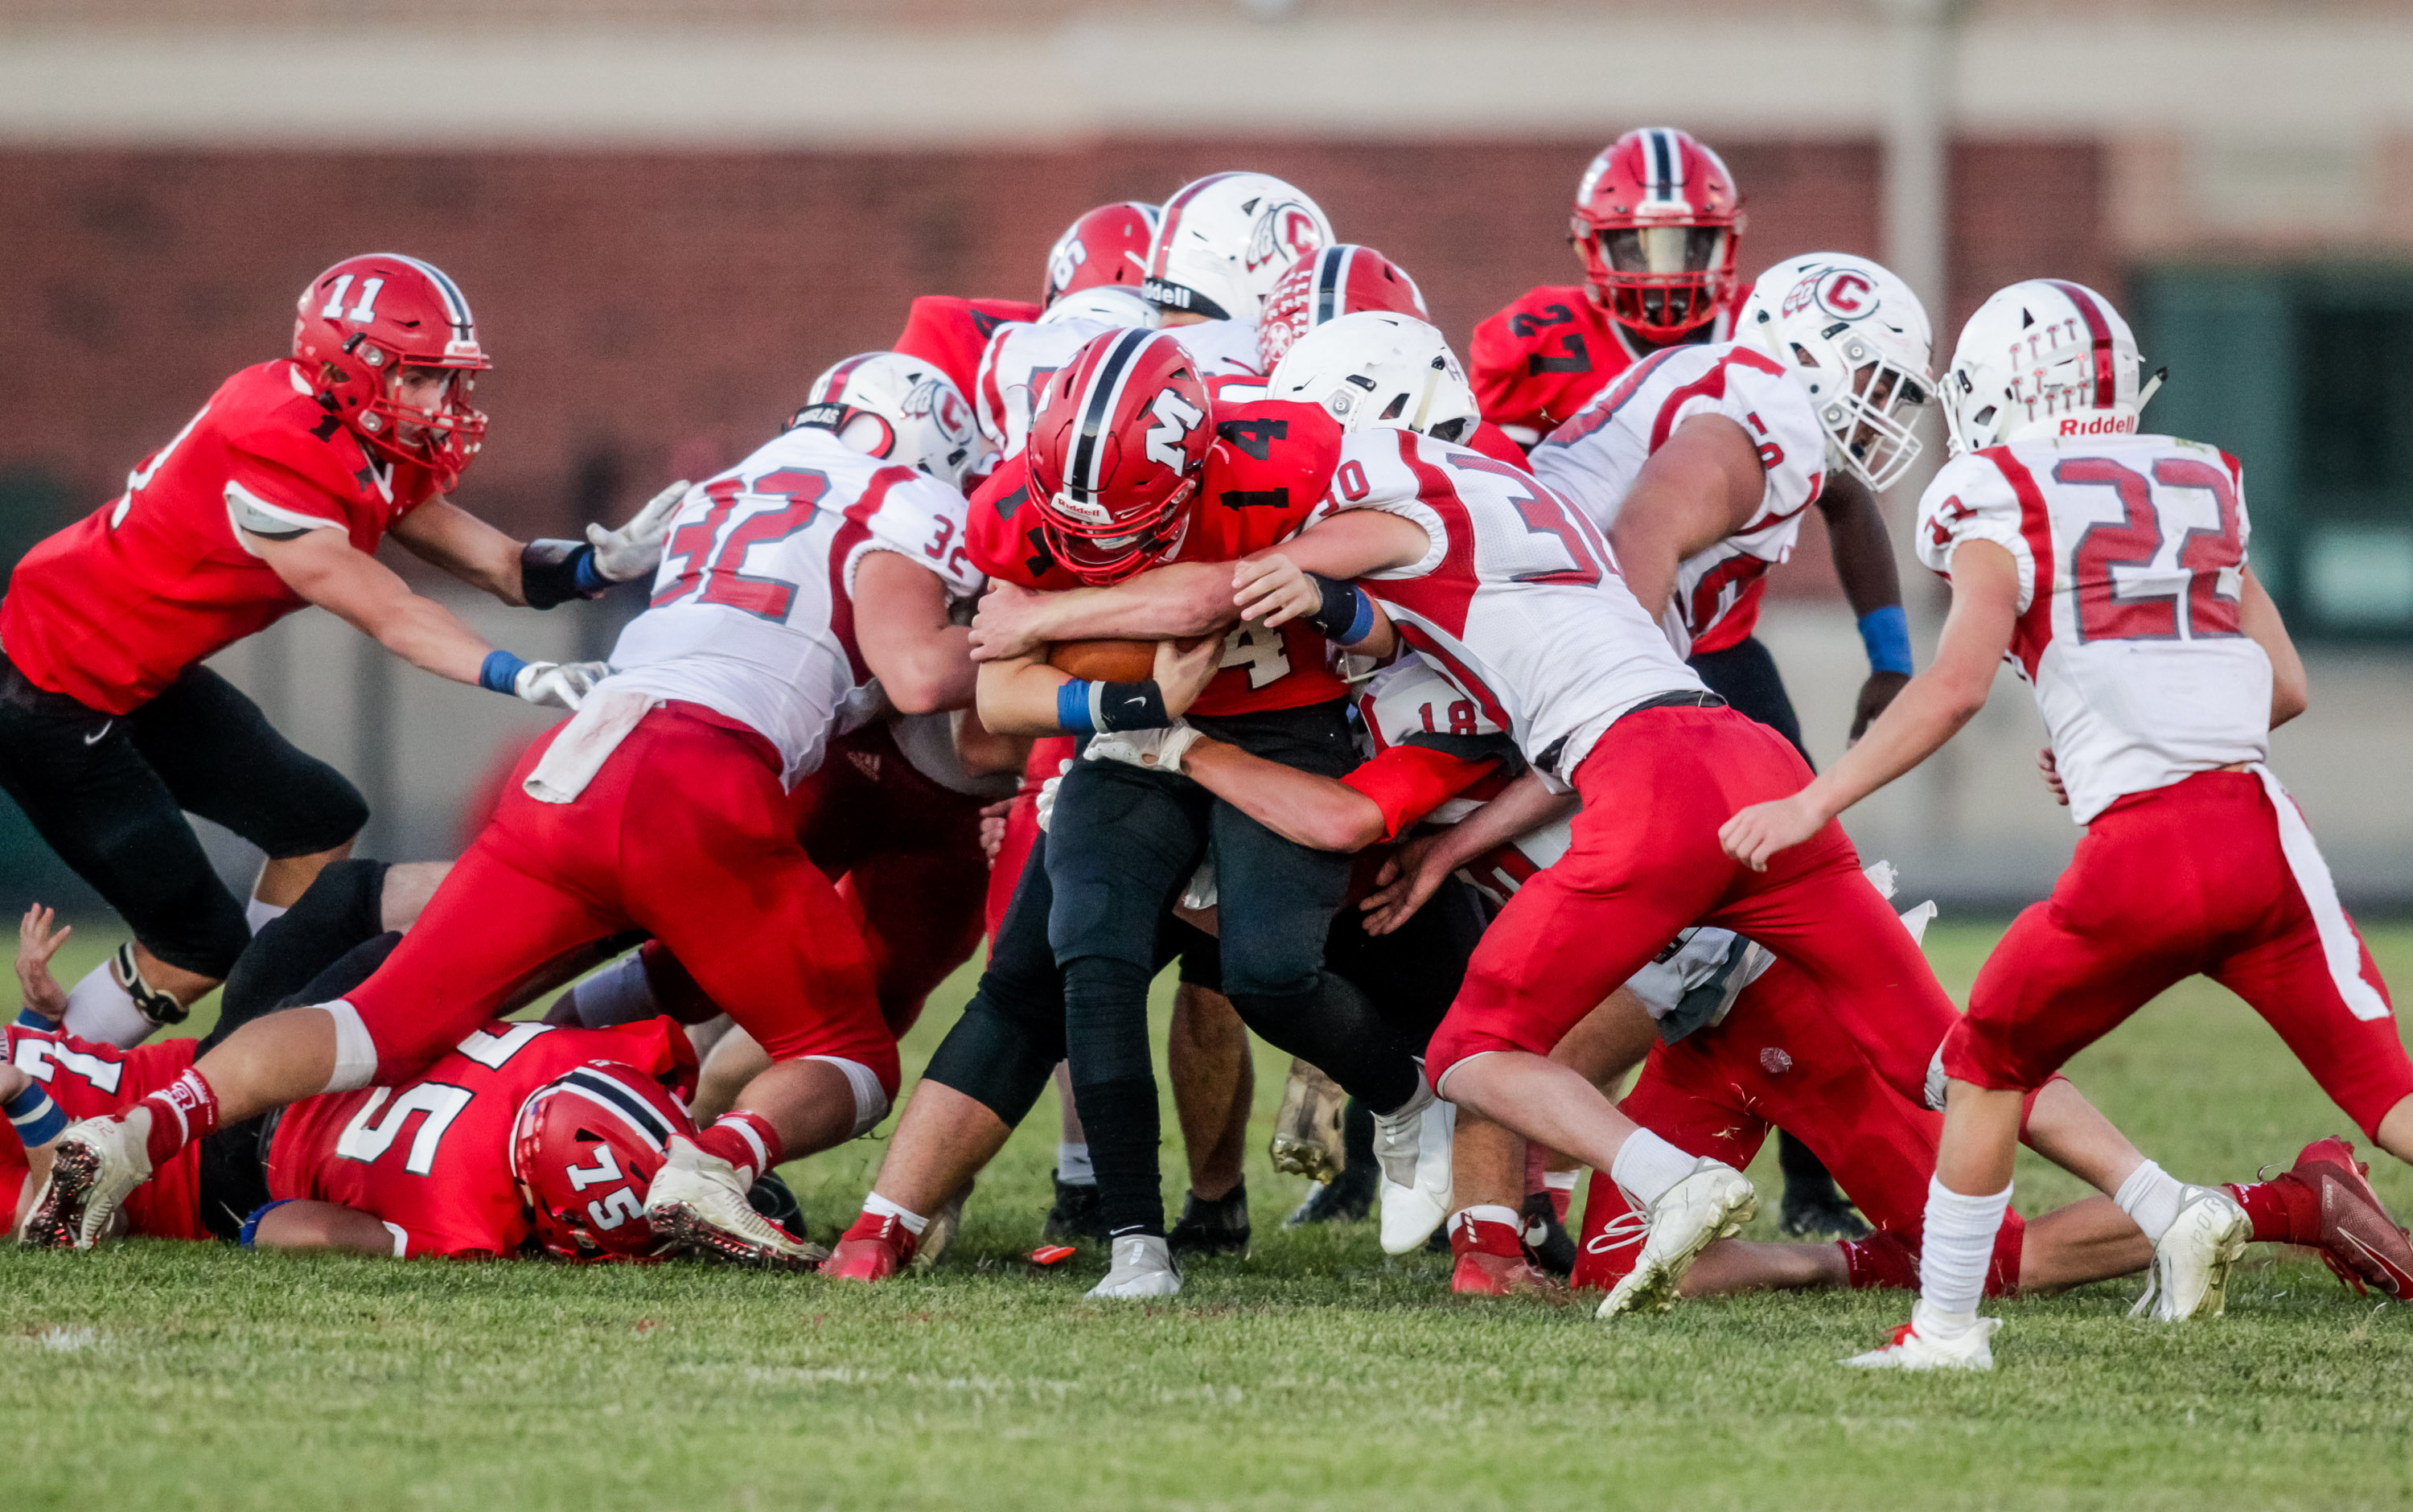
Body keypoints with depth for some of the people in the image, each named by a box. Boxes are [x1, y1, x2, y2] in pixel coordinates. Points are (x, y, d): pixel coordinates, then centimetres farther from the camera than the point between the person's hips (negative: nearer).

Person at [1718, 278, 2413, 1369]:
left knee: (1987, 1065, 17)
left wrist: (1810, 806, -7)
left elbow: (1957, 685, -9)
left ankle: (1946, 1323, 16)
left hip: (2141, 853, -4)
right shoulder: (2200, 488, 20)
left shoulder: (2004, 501, 4)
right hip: (2262, 827, 4)